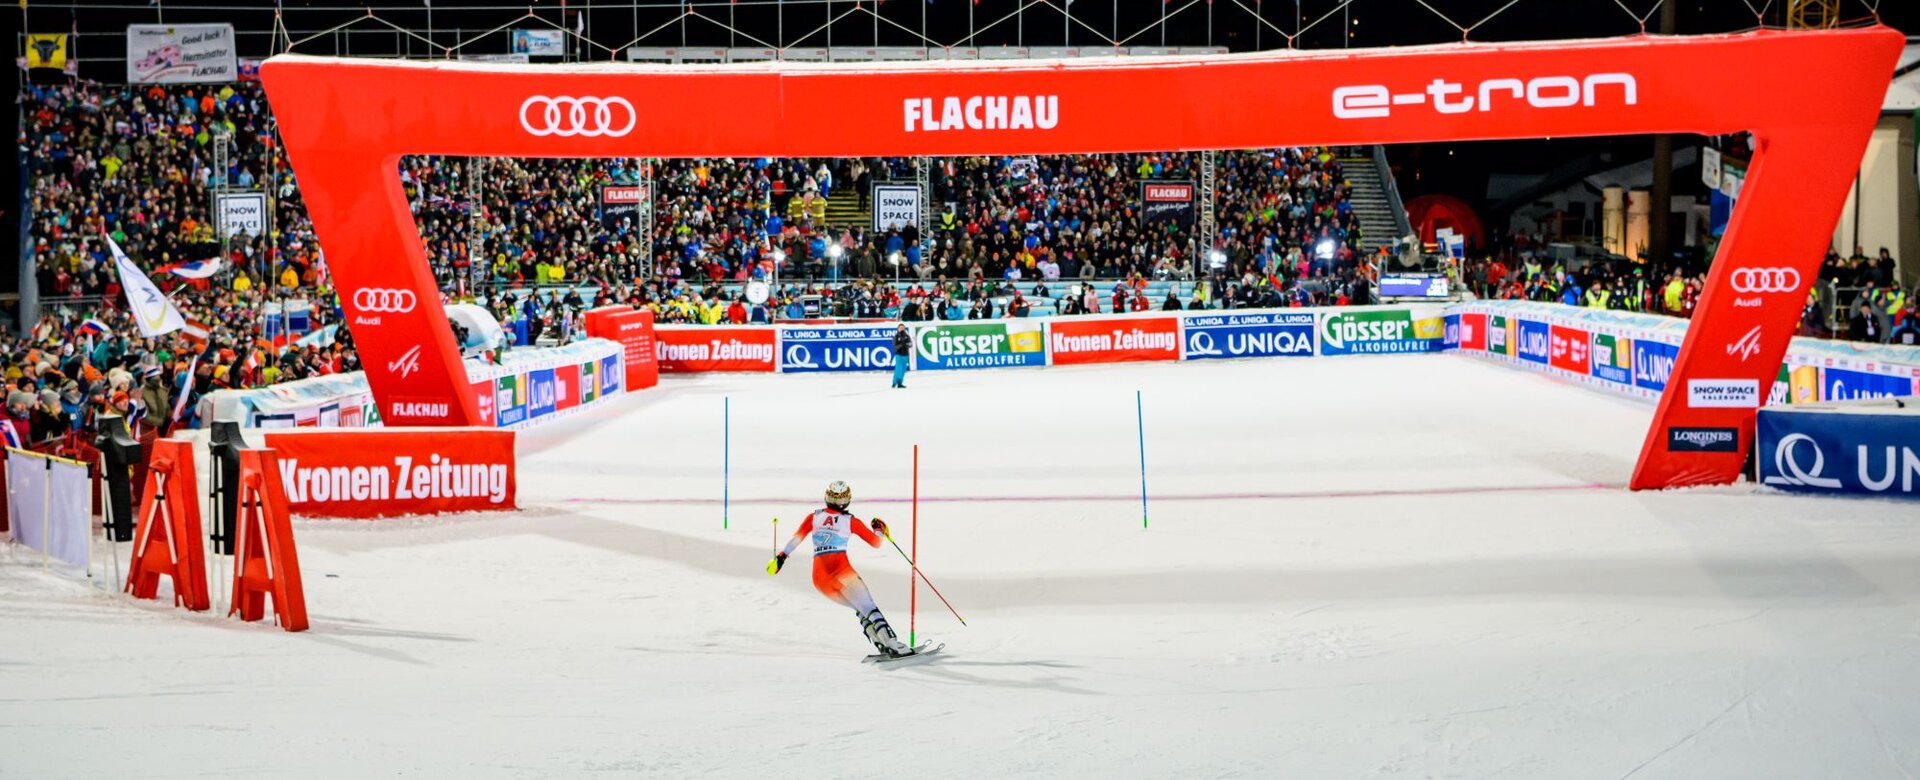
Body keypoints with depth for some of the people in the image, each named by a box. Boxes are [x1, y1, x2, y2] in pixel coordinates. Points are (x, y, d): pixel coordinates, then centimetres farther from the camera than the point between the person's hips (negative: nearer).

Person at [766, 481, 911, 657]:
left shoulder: (814, 517, 12)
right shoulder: (851, 521, 4)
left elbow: (796, 539, 3)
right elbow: (876, 542, 10)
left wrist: (781, 557, 9)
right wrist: (879, 529, 29)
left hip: (820, 578, 4)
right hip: (842, 571, -4)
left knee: (861, 611, 18)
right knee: (869, 609, -7)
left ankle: (881, 645, 0)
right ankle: (892, 643, -27)